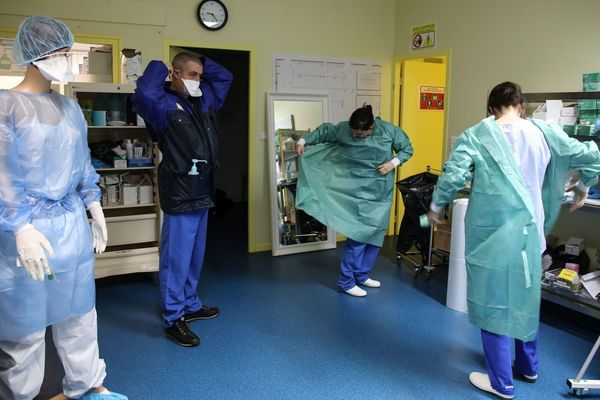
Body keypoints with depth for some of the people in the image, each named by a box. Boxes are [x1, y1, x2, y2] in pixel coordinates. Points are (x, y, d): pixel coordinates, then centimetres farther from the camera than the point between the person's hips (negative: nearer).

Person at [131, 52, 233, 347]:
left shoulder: (204, 100, 13)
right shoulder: (163, 104, -12)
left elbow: (224, 77, 26)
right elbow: (144, 96, -34)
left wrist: (199, 64, 11)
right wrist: (158, 68, -16)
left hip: (202, 193, 9)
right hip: (179, 195, -9)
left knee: (195, 256, 19)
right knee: (176, 258, -2)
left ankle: (191, 305, 34)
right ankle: (173, 320, 9)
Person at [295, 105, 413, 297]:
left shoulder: (389, 131, -9)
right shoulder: (344, 129, -10)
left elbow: (407, 149, 2)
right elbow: (324, 131, 6)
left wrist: (393, 163, -14)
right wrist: (303, 141, -1)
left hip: (381, 193, 4)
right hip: (360, 192, -3)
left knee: (375, 234, 10)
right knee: (359, 233, -11)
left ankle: (361, 275, 25)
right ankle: (346, 281, -2)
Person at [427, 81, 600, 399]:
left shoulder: (476, 136, -8)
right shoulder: (544, 132, 3)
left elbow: (453, 176, -18)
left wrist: (435, 207, -1)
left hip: (491, 233, -5)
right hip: (529, 231, 5)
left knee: (493, 303, 7)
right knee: (525, 298, 22)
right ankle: (527, 366, 39)